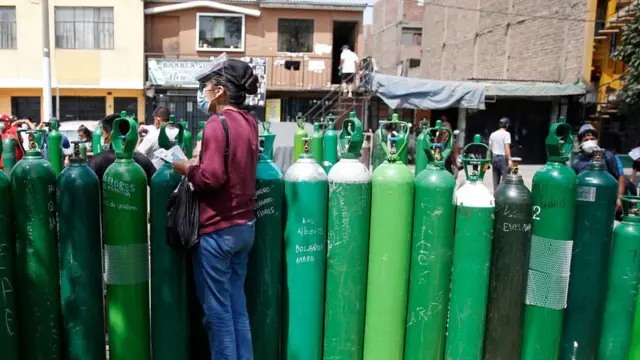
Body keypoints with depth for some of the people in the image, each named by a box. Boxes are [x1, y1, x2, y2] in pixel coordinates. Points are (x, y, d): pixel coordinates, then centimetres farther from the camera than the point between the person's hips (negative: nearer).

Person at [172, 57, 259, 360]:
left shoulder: (217, 123, -15)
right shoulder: (249, 122, 9)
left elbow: (211, 177, -21)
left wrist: (186, 168, -4)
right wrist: (196, 166, 15)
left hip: (218, 229, -8)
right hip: (245, 226, 8)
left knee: (217, 310, 5)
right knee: (237, 305, 16)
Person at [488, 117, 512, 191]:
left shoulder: (493, 134, 10)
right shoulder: (506, 134, -8)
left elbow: (490, 148, 10)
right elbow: (507, 148, -15)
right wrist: (509, 160, -15)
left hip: (494, 157, 6)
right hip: (503, 158, -6)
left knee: (496, 179, 10)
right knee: (505, 178, -4)